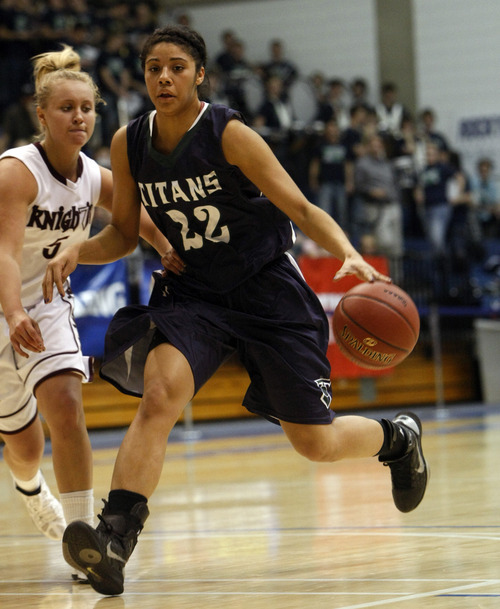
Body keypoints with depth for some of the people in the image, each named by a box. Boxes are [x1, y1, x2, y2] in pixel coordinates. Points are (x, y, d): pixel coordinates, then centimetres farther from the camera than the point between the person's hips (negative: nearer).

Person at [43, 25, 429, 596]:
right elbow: (123, 233, 9)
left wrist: (349, 255, -34)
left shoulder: (229, 135, -18)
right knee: (157, 397, -27)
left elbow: (302, 209, -17)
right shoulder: (128, 145, -3)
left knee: (316, 442, 4)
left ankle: (397, 436, 38)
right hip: (193, 294, 3)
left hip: (268, 293, -3)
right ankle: (113, 540, -35)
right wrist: (77, 252, -11)